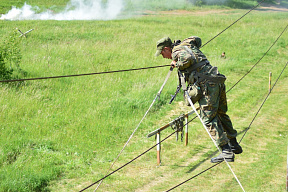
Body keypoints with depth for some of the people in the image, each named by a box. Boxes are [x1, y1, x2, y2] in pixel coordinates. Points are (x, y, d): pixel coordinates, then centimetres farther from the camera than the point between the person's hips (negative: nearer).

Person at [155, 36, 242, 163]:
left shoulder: (177, 51, -1)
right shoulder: (188, 45, 23)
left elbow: (187, 59, -23)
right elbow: (196, 39, 46)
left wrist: (177, 64, -3)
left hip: (207, 84, -9)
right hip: (218, 81, 9)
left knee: (208, 118, -7)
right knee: (221, 114, 21)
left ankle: (226, 151, -13)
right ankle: (234, 145, 29)